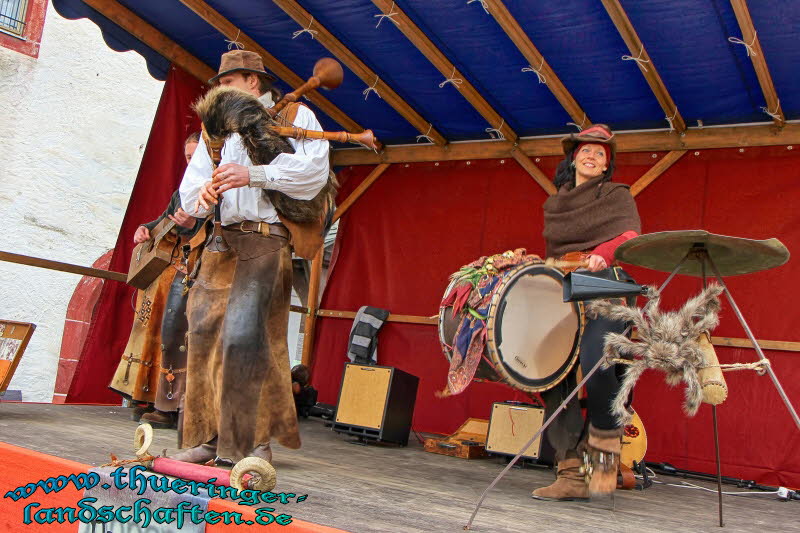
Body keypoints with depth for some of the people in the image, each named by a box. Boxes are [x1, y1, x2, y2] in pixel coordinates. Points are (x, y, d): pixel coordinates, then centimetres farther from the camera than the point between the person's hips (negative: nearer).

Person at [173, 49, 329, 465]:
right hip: (221, 241, 6)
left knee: (242, 334, -16)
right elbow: (189, 189, 15)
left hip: (266, 239, -6)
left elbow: (314, 169, -9)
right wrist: (204, 195, -9)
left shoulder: (294, 115, 9)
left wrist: (253, 174, -18)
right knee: (203, 334, 0)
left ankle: (250, 442, -8)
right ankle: (209, 438, 10)